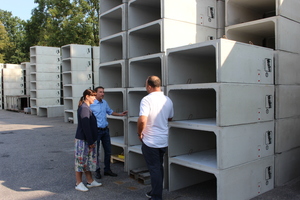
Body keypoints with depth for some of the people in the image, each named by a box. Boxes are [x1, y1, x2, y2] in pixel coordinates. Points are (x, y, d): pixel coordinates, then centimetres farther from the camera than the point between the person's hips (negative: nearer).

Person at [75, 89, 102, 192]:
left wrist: (91, 140, 18)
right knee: (81, 161, 1)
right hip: (83, 140, -10)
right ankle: (78, 183, 13)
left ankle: (90, 181, 26)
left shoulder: (86, 108, 13)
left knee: (89, 161, 16)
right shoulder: (84, 108, -19)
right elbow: (85, 127, -22)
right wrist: (91, 142, -19)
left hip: (88, 140, 10)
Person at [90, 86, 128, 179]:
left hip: (105, 130, 7)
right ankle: (97, 171, 18)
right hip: (96, 130, -6)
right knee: (96, 152, 4)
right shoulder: (91, 104, -12)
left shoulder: (104, 103, 9)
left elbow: (110, 112, 24)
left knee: (108, 151, 12)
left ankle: (107, 170, 26)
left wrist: (120, 114, 20)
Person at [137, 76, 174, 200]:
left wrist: (139, 133, -11)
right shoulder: (168, 100, 3)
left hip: (150, 141, -6)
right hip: (163, 140, 6)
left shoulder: (147, 99, -17)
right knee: (159, 167, 20)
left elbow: (142, 120, -27)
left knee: (154, 169, 4)